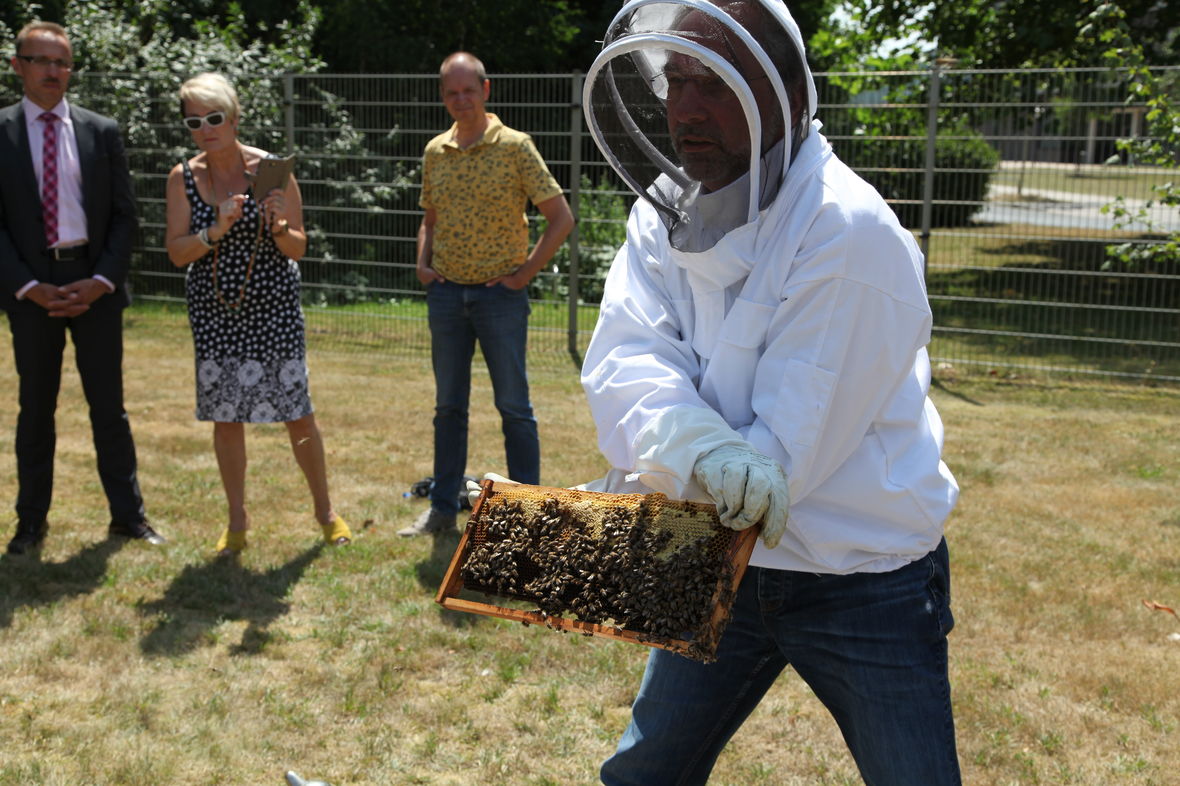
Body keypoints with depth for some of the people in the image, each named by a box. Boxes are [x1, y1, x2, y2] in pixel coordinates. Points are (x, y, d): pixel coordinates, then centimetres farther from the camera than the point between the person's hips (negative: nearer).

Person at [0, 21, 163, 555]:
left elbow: (124, 215, 4)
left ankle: (128, 515, 16)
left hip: (95, 285, 1)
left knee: (109, 405, 7)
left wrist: (101, 281, -8)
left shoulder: (102, 132, 5)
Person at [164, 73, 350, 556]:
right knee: (225, 416, 7)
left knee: (297, 415, -1)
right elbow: (177, 253, -3)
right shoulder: (183, 178, 1)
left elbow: (297, 250, -3)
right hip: (213, 311, 2)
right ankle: (237, 520, 23)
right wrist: (216, 231, -19)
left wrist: (279, 227, -24)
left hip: (272, 306, -2)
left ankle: (325, 511, 17)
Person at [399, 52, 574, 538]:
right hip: (445, 294, 5)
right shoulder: (435, 152, 9)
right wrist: (423, 263, 7)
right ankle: (443, 509, 21)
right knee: (448, 406, 11)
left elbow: (560, 217, -7)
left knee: (513, 407, 1)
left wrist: (525, 273, -10)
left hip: (500, 294, -5)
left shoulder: (514, 147, -6)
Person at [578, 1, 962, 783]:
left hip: (865, 581, -5)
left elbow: (789, 445, -26)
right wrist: (697, 444, -38)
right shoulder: (664, 215, -2)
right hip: (728, 563, 6)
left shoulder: (848, 233, -24)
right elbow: (624, 362, -17)